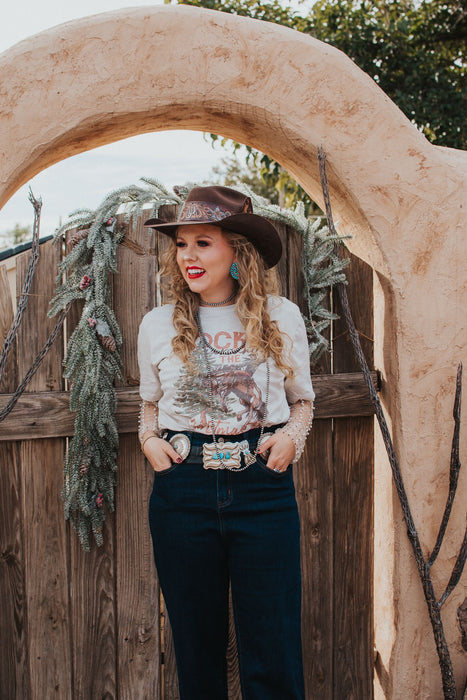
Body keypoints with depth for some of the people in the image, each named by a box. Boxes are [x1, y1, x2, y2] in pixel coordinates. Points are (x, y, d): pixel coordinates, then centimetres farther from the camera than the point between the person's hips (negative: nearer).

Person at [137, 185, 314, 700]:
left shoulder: (282, 317, 2)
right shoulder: (159, 324, 5)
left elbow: (302, 399, 13)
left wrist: (292, 435, -6)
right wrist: (149, 440, -1)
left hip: (263, 488, -1)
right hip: (182, 491, 1)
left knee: (273, 655, 4)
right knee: (196, 645, 13)